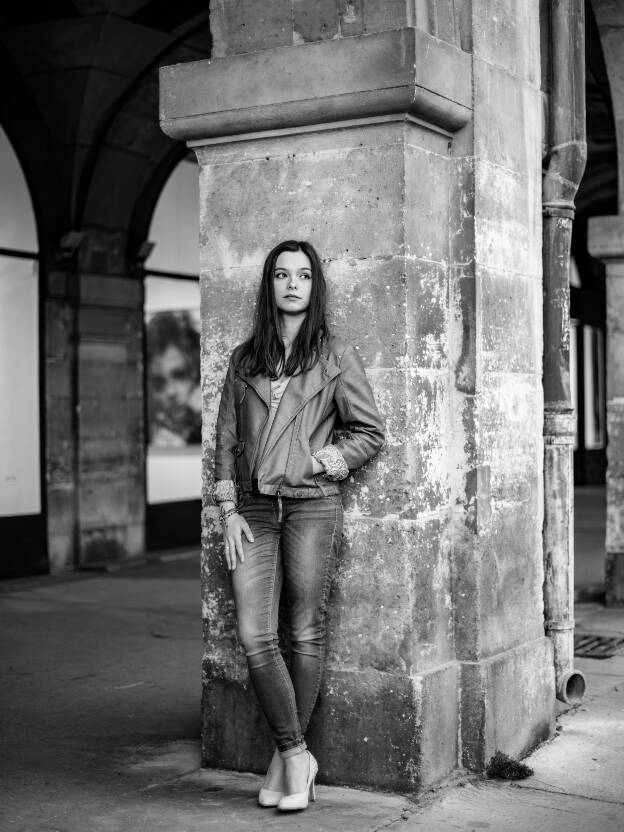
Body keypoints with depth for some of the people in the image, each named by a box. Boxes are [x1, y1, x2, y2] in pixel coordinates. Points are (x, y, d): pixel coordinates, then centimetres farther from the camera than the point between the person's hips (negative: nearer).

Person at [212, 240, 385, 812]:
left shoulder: (336, 357, 4)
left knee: (306, 634, 1)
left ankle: (287, 755, 16)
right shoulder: (244, 359, 12)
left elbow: (370, 432, 5)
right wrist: (229, 511, 4)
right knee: (254, 637, -5)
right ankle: (297, 757, 6)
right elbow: (226, 439, 12)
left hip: (312, 505, -2)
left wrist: (322, 462, -8)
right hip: (254, 509, 3)